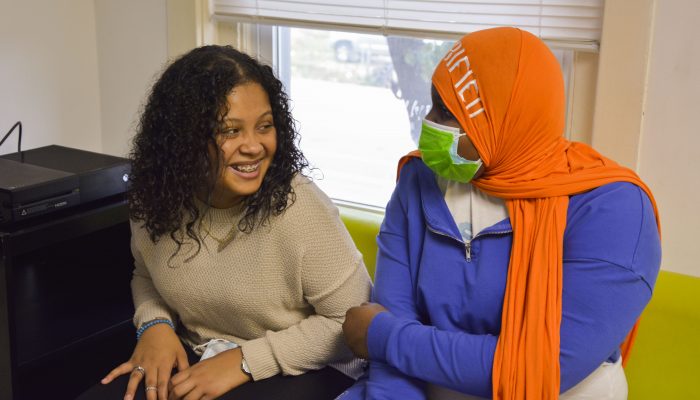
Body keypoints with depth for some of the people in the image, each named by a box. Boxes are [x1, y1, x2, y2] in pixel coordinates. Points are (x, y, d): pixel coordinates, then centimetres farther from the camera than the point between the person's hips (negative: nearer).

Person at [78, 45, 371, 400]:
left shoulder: (299, 208, -23)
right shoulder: (158, 198, -7)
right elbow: (147, 274, 14)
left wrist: (246, 360, -21)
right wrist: (154, 323, -8)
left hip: (299, 371, -4)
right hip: (194, 358, 5)